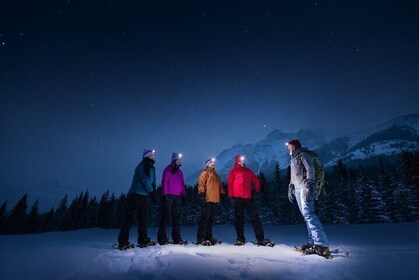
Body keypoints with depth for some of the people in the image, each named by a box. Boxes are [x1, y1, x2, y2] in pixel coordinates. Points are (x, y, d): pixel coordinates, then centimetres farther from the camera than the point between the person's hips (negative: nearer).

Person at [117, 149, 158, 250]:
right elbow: (145, 180, -15)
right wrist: (152, 192, -15)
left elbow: (153, 182, 17)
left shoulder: (152, 168, 17)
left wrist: (154, 194, 5)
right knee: (129, 217, -7)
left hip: (145, 196, 9)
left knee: (143, 219, 11)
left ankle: (143, 240, 18)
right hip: (136, 195, -9)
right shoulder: (142, 166, -8)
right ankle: (122, 242, -4)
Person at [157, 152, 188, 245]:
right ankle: (162, 238, -3)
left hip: (178, 197, 6)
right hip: (169, 196, -6)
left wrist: (184, 196, 13)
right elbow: (164, 183, -4)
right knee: (166, 216, -6)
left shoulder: (180, 172, 20)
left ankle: (177, 238, 6)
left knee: (176, 217, 4)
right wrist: (165, 194, -13)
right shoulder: (168, 170, 3)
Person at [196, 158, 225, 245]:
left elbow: (220, 186, 26)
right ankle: (201, 239, -5)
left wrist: (223, 194, 14)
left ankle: (208, 238, 14)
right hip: (207, 200, -7)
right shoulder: (204, 173, 4)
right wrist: (202, 195, -18)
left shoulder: (216, 175, 25)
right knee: (205, 219, -8)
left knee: (211, 219, 9)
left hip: (215, 200, 7)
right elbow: (201, 184, -7)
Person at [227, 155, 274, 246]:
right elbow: (229, 184, 1)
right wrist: (231, 197, -7)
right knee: (239, 219, 3)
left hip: (248, 198, 3)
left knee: (255, 217, -3)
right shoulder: (233, 171, 8)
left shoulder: (248, 171, 19)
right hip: (237, 198, -3)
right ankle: (240, 238, 11)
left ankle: (260, 239, -2)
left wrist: (256, 189, 14)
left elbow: (257, 181, 27)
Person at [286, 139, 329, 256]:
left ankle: (322, 244, -19)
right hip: (297, 189, 9)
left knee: (308, 213, -17)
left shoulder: (302, 154, -1)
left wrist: (308, 186, -21)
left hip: (305, 188, -9)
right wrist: (290, 189, 25)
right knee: (306, 215, 3)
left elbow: (310, 170, -12)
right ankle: (313, 241, 3)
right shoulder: (293, 158, 25)